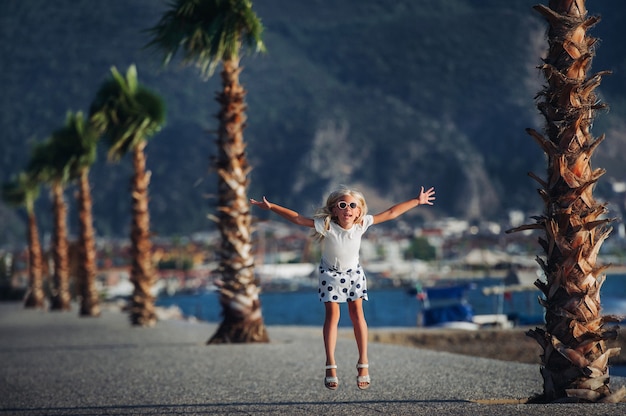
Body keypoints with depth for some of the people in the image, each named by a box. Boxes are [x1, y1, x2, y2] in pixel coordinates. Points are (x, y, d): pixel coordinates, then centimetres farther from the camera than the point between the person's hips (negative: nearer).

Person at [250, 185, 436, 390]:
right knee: (332, 314, -6)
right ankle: (330, 366, -4)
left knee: (357, 312, -1)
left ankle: (363, 363, 6)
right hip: (330, 274, -2)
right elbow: (297, 219, -30)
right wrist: (271, 207, -36)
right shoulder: (327, 226, -28)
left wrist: (417, 201, -11)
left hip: (353, 273, 2)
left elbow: (391, 213, -15)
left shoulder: (362, 224, -22)